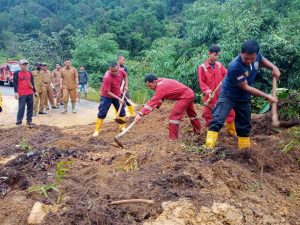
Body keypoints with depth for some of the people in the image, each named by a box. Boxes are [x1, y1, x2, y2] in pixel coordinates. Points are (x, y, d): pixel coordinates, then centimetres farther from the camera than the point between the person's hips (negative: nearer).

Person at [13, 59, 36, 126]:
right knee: (21, 108, -7)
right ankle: (19, 122, 2)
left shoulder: (30, 73, 14)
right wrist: (16, 92, -14)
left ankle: (29, 121, 17)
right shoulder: (16, 73, -1)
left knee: (30, 107, 8)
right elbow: (15, 83, -6)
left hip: (30, 93, 5)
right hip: (22, 94, -5)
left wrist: (34, 91, 19)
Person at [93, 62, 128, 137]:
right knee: (102, 113, -8)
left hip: (117, 94, 6)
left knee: (122, 111, 11)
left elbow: (125, 75, 10)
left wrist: (126, 85, 1)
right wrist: (118, 98, -28)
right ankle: (96, 131, 0)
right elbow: (107, 92, -28)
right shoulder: (107, 77, -34)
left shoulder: (121, 71, -17)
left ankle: (123, 127, 28)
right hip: (106, 96, -6)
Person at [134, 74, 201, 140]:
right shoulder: (161, 82, 2)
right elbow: (160, 98, 13)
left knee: (173, 117, -15)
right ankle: (198, 131, 49)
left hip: (185, 96, -11)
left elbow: (153, 101, -36)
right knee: (191, 113, 29)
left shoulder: (161, 86, -28)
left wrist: (141, 114, -40)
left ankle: (173, 139, -10)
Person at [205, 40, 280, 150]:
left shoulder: (256, 55, -16)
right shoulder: (235, 66, -35)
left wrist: (274, 67, -9)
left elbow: (263, 60, 12)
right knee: (217, 120, -21)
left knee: (244, 125, 15)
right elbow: (246, 87, -26)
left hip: (244, 98, 6)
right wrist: (267, 96, -21)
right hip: (228, 95, -6)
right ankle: (208, 147, -21)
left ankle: (245, 148, 30)